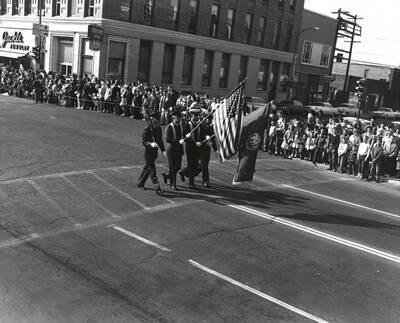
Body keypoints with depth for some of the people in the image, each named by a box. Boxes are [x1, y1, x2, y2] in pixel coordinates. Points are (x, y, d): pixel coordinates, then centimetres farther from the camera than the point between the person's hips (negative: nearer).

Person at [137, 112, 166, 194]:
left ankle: (140, 183, 34)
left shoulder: (158, 129, 5)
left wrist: (163, 150, 8)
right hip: (148, 152, -7)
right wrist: (151, 144, -35)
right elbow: (144, 142, -17)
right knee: (152, 169, -8)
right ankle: (157, 187, -11)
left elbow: (160, 140, 15)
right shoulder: (146, 129, -14)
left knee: (147, 168, 18)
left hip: (155, 152, 7)